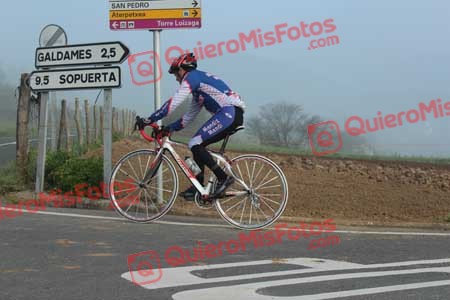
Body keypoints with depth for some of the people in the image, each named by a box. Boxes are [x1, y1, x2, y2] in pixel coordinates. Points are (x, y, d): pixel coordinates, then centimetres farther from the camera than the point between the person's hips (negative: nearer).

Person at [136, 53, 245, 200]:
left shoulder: (192, 77, -1)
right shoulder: (198, 86, 29)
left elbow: (173, 103, -10)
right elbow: (189, 117, 29)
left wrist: (149, 120, -6)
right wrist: (168, 128, 22)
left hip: (229, 112, -10)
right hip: (233, 114, 10)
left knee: (195, 144, -11)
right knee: (197, 145, 13)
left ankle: (223, 178, -11)